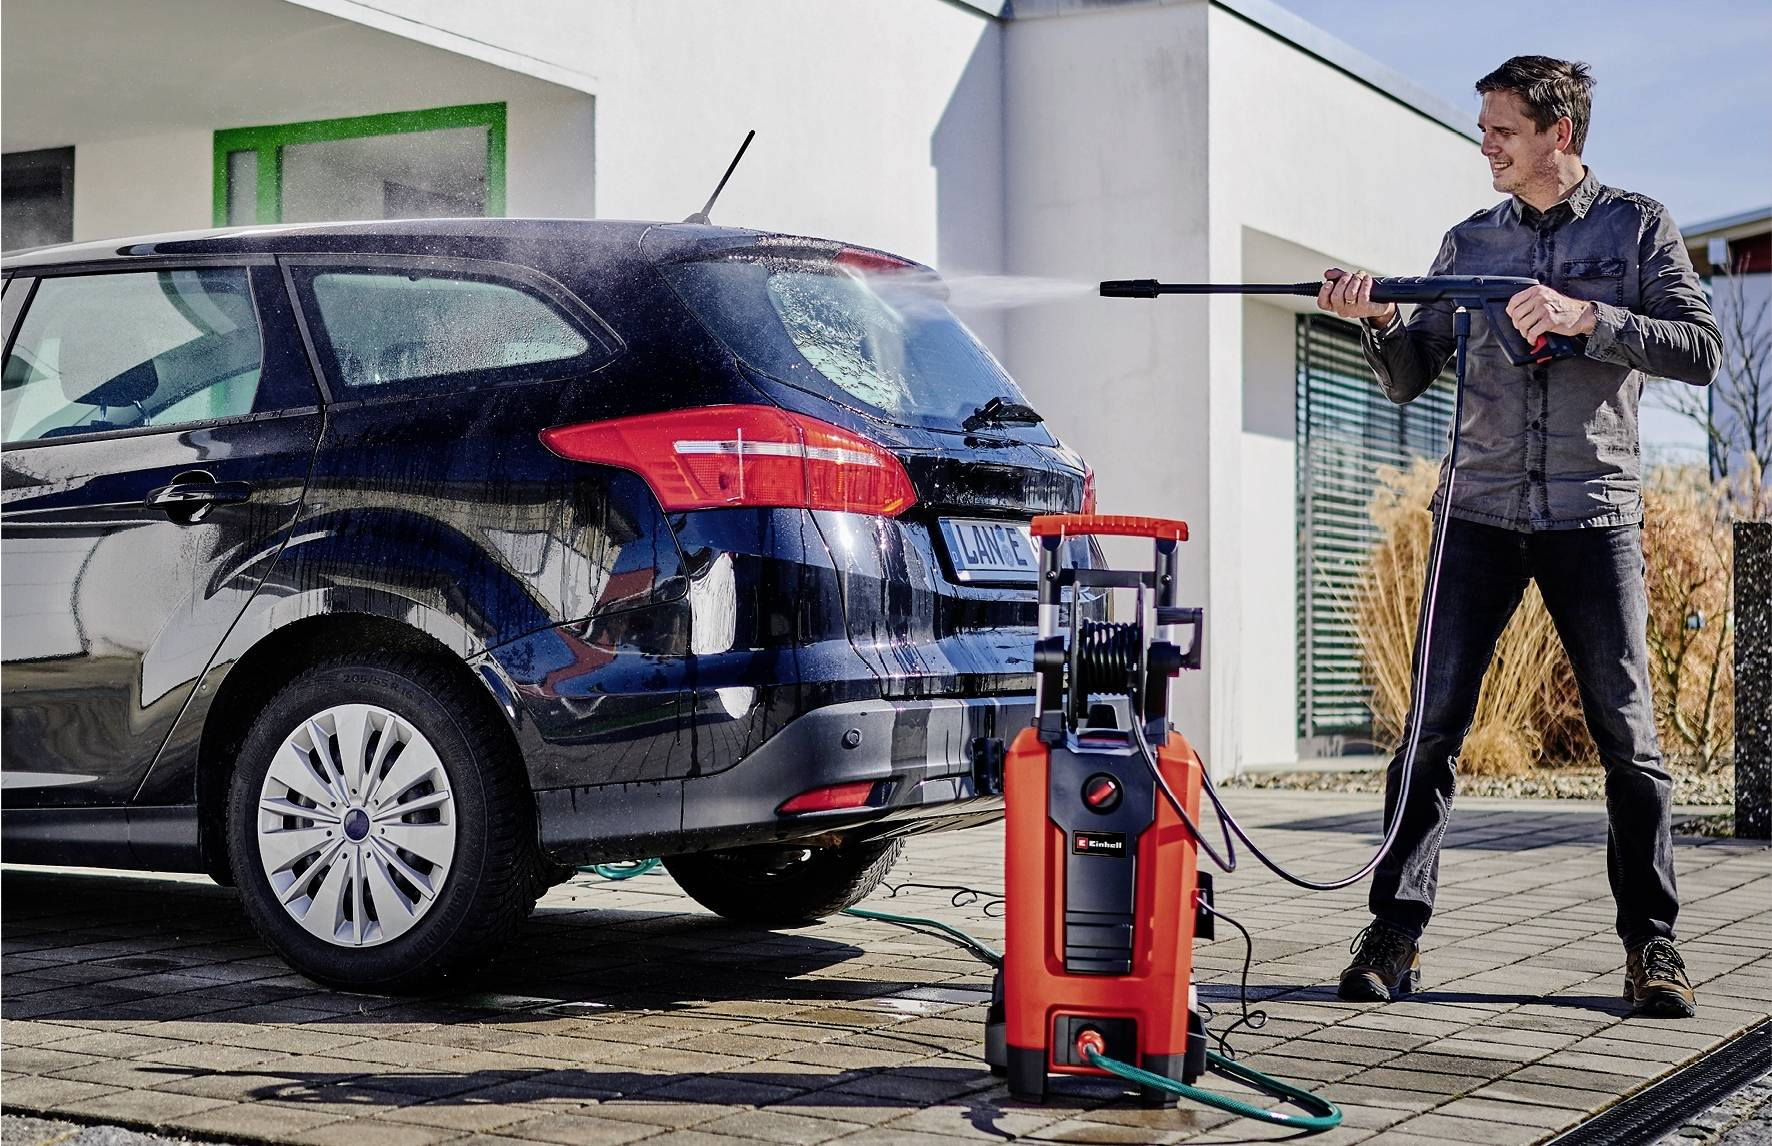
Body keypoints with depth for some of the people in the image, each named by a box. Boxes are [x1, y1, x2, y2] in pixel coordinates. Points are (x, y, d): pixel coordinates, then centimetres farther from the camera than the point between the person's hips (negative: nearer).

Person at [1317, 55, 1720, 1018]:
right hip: (1479, 514, 2)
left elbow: (1700, 351, -4)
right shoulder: (1469, 242, 12)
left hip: (1594, 515, -2)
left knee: (1627, 736, 0)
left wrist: (1584, 316, -15)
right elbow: (1408, 380, 12)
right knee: (1432, 724, -5)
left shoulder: (1637, 225, 6)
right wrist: (1377, 322, -9)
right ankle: (1395, 930, -1)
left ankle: (1651, 943, 10)